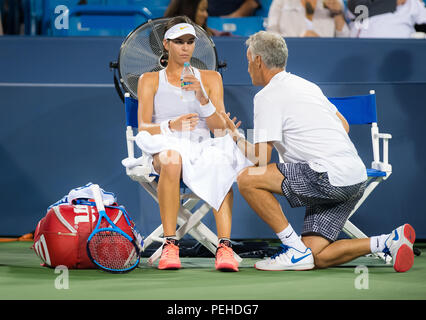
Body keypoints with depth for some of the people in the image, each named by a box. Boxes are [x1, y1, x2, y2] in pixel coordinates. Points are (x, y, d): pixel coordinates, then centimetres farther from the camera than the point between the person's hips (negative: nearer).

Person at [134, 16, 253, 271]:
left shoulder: (211, 78, 16)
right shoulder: (150, 80, 14)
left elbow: (220, 128, 4)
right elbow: (143, 129, 3)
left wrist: (202, 98, -14)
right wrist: (171, 126, -19)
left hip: (203, 148, 1)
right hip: (166, 147, -1)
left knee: (220, 163, -36)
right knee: (171, 159, -39)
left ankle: (225, 246, -45)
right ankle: (170, 244, -36)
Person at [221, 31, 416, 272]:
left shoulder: (268, 96, -5)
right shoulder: (306, 85, 22)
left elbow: (261, 158, -7)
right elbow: (344, 125, 30)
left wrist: (236, 137, 11)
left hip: (330, 178, -9)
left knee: (247, 179, -11)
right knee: (315, 259, 8)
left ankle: (296, 251, -9)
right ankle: (391, 241, 0)